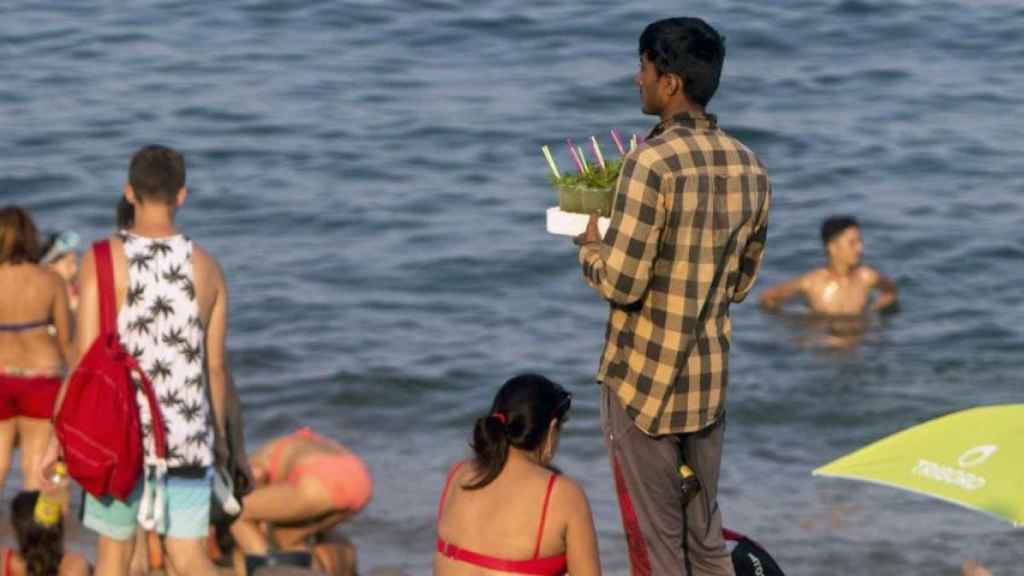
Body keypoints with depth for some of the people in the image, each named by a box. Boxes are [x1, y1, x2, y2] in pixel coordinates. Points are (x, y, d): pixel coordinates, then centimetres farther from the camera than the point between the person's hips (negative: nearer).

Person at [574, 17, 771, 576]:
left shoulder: (653, 162, -19)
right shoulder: (750, 167, 3)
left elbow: (622, 284, -20)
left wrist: (590, 244, -1)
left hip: (644, 380, -6)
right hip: (711, 381, 6)